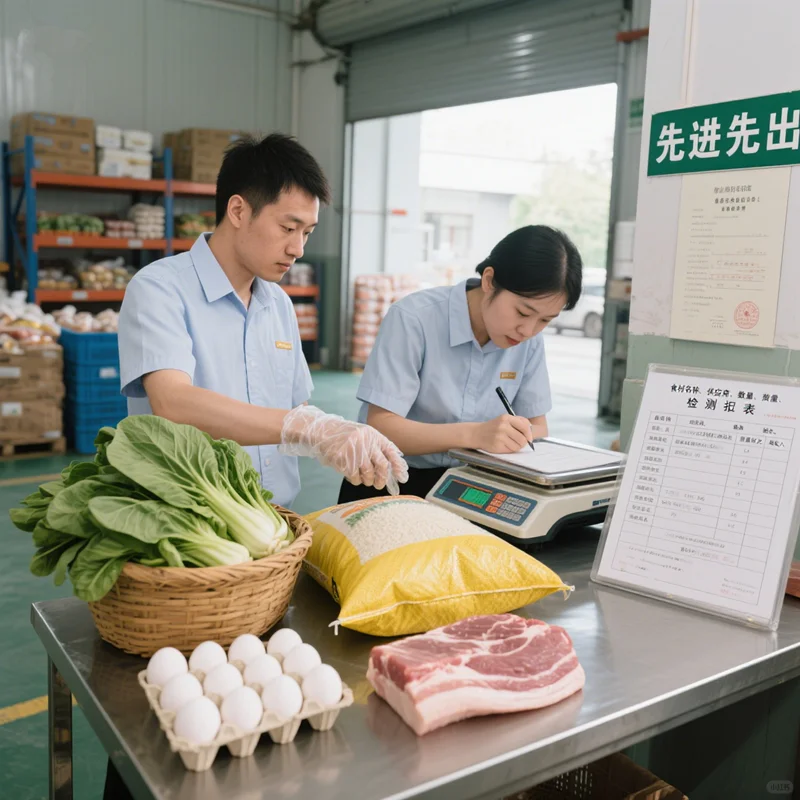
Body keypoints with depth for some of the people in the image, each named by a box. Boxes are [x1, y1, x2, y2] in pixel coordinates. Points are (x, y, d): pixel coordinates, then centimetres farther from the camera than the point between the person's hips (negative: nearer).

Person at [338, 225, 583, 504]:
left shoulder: (529, 341, -2)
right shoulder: (413, 319, -17)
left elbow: (537, 427, 5)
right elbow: (380, 428, -20)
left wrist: (515, 436, -18)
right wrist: (474, 434, -32)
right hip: (390, 487, -4)